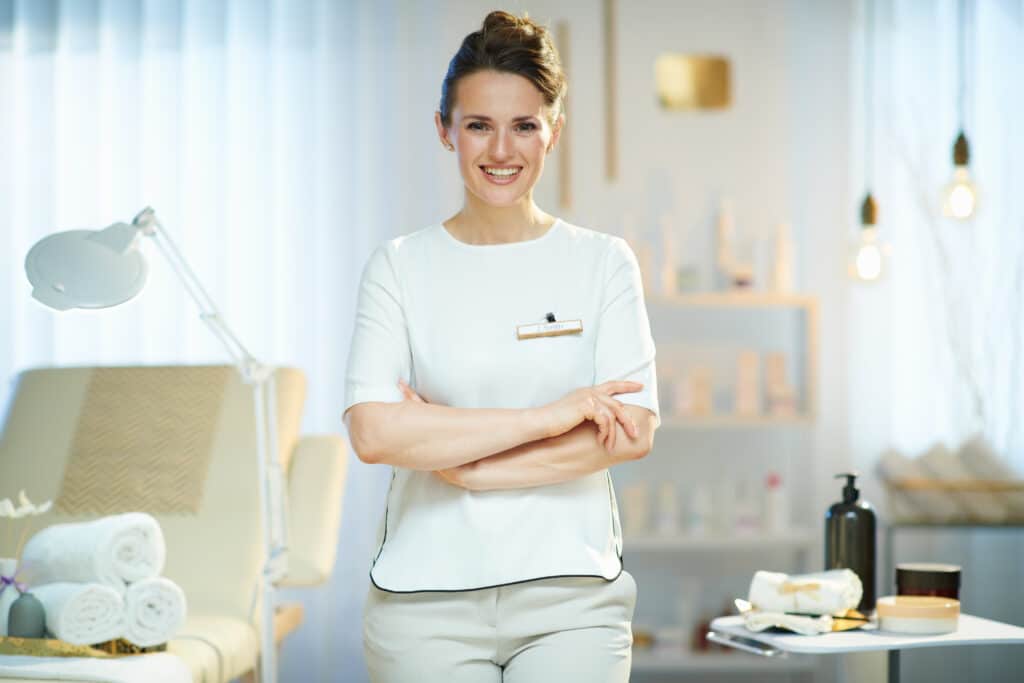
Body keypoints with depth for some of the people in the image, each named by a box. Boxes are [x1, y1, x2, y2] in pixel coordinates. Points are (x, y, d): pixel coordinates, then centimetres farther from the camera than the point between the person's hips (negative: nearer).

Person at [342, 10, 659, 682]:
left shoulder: (603, 262, 5)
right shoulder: (399, 266, 3)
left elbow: (632, 432, -5)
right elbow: (373, 432, -10)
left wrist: (461, 463, -10)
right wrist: (546, 416, -13)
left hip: (571, 597, 0)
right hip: (427, 598, 0)